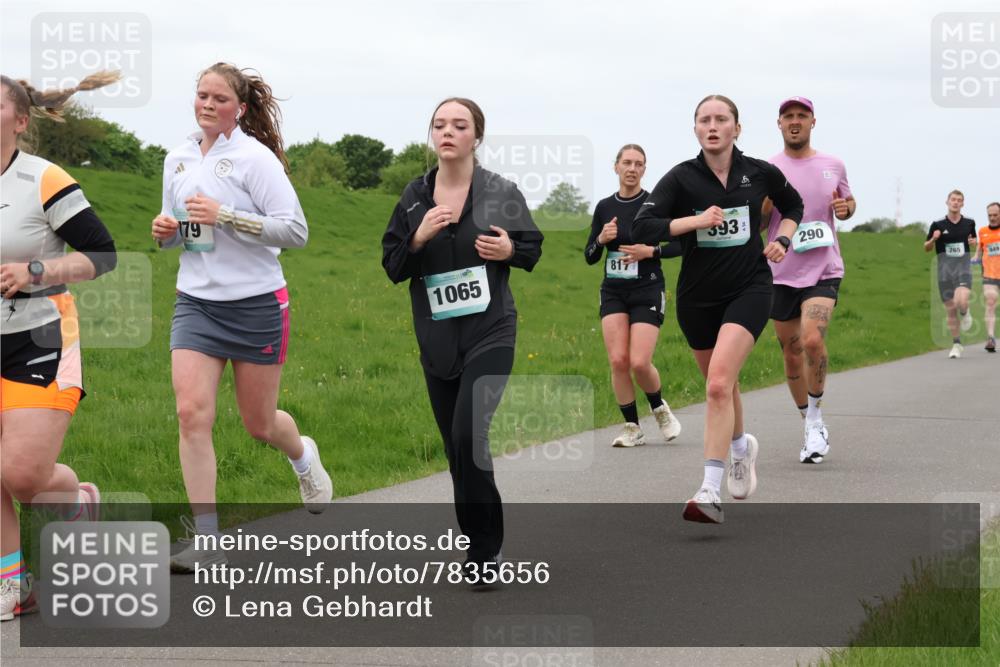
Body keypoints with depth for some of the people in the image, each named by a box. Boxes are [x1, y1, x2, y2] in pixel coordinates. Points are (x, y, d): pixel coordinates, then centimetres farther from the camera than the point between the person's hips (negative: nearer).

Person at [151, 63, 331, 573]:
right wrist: (165, 231, -2)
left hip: (256, 304, -4)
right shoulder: (178, 159, 8)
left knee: (259, 423, 8)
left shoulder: (254, 157, -10)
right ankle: (206, 540, -11)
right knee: (192, 412, -14)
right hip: (196, 302, 4)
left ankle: (303, 456, 46)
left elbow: (295, 230, -15)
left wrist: (225, 216, -23)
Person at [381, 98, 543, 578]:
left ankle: (483, 554, -9)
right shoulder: (414, 197, 5)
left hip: (490, 333, -4)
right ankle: (482, 544, 23)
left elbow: (532, 247, 10)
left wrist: (510, 250, -12)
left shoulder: (501, 193, -2)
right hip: (436, 339, 4)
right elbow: (392, 267, 6)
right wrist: (418, 238, -13)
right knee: (457, 446, 8)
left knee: (468, 435, -19)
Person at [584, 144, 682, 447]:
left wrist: (651, 251, -16)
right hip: (613, 293, 3)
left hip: (647, 291, -3)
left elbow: (680, 245, -1)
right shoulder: (604, 207, 6)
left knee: (640, 362, -13)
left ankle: (660, 409, 17)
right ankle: (632, 427, 6)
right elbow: (589, 257, 10)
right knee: (618, 360, -8)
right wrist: (601, 239, -10)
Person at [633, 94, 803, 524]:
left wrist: (782, 240, 2)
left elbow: (792, 205, 20)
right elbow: (642, 228, -16)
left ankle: (710, 492, -24)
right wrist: (694, 220, -25)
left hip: (749, 289, -2)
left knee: (719, 382, -20)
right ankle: (741, 446, 50)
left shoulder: (760, 173, -1)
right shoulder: (682, 178, -6)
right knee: (720, 384, 17)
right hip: (698, 295, 2)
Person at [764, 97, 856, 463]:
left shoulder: (833, 166, 6)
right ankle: (812, 427, 25)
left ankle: (816, 418, -5)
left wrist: (845, 207, -2)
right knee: (791, 354, 7)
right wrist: (767, 201, -16)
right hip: (780, 273, 1)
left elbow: (849, 202, 22)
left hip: (823, 270, -1)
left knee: (812, 340, -23)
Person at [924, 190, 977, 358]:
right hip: (945, 269, 1)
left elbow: (974, 239, 23)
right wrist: (933, 239, -12)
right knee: (951, 309, 5)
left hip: (963, 268, -1)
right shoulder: (938, 225, 0)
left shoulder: (969, 223, 4)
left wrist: (973, 242, -1)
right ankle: (956, 344, 19)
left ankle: (965, 313, 11)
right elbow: (926, 248, 9)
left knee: (962, 301, -26)